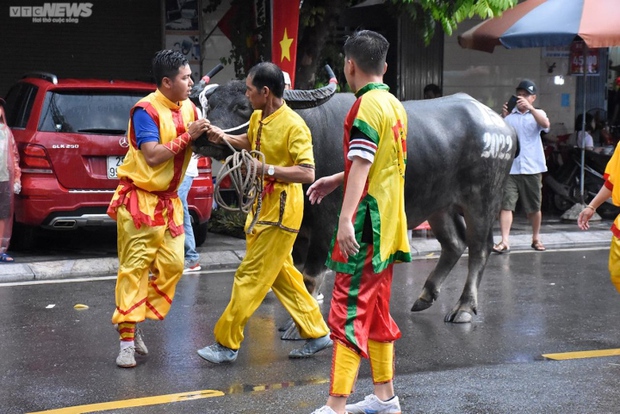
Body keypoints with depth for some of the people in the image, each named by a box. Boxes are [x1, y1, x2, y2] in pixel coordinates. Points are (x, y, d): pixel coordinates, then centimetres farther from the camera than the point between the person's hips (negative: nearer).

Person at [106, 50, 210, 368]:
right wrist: (187, 136, -20)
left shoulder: (188, 108, 8)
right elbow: (153, 155, -22)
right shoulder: (146, 110, -14)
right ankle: (127, 340, -1)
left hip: (168, 200, 7)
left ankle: (135, 324, 16)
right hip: (139, 198, -7)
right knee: (135, 268, -6)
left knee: (172, 265, 1)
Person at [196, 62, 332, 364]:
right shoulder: (258, 117, 7)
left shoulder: (293, 126, -19)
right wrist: (224, 137, 12)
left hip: (280, 211, -9)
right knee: (281, 274, 15)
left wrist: (266, 168, -26)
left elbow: (307, 172, -24)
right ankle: (316, 334, 25)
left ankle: (226, 344, 6)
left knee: (251, 276, -3)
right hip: (262, 206, 9)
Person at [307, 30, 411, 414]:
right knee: (376, 309, 16)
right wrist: (337, 180, 26)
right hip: (388, 224, 9)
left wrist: (346, 217, -29)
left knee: (349, 312, -9)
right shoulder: (396, 106, 13)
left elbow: (362, 165, -23)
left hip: (366, 224, -9)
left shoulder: (366, 106, -13)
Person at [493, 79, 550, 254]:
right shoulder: (509, 114, 7)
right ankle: (504, 241, -11)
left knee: (534, 207, 11)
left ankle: (536, 238, 28)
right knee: (506, 205, -9)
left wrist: (529, 108, -25)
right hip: (510, 167, -1)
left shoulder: (537, 114, 8)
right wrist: (503, 117, -17)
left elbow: (545, 124, -14)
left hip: (532, 168, 1)